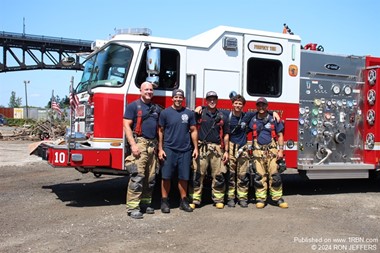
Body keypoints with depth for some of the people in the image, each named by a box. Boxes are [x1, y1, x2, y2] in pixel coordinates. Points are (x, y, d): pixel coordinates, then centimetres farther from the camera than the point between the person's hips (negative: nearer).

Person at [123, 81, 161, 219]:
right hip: (140, 144, -6)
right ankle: (132, 207, -7)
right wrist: (133, 145, -16)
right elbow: (126, 125, -7)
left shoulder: (156, 108, 17)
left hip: (153, 145, 6)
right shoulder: (133, 106, 0)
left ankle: (145, 203, 18)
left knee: (151, 177, 8)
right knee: (137, 176, -11)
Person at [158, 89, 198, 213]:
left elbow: (193, 131, 10)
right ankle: (164, 201, 10)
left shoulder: (189, 113, 7)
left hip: (185, 150, 2)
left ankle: (183, 201, 18)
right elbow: (160, 132, 3)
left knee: (183, 177, 7)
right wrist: (160, 149, -2)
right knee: (166, 176, 0)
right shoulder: (165, 113, 2)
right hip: (169, 150, -2)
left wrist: (195, 148, 5)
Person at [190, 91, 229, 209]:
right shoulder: (200, 114, 5)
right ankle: (195, 199, 5)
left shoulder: (221, 116, 13)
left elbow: (225, 135, 14)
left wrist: (226, 151, 9)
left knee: (219, 175, 3)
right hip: (201, 148, -2)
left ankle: (218, 199, 15)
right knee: (198, 174, -2)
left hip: (217, 149, 2)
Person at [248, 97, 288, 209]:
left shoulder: (274, 119, 8)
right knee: (259, 175, 0)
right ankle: (260, 198, 7)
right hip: (258, 151, 1)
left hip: (272, 150, -1)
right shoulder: (253, 120, 11)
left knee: (274, 174, -5)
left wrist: (281, 150, -1)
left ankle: (277, 197, 3)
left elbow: (280, 135, 8)